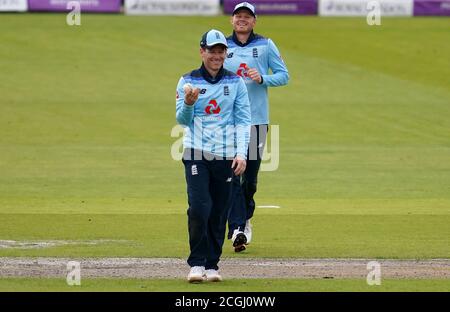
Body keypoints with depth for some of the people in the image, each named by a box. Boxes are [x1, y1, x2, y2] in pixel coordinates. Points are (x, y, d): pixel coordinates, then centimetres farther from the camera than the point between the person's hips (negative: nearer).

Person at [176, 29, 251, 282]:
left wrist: (241, 153, -7)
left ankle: (212, 265, 11)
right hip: (196, 154, -1)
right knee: (199, 208, -14)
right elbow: (182, 120, 2)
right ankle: (197, 264, -4)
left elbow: (243, 120, 5)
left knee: (219, 213, 2)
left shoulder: (235, 82, 7)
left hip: (226, 156, 1)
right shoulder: (188, 81, 5)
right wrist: (188, 103, -20)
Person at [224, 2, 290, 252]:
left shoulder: (265, 45, 6)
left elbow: (284, 76, 5)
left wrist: (262, 79, -13)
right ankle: (237, 228, -15)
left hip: (257, 118, 0)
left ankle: (245, 219, 26)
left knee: (251, 175, 5)